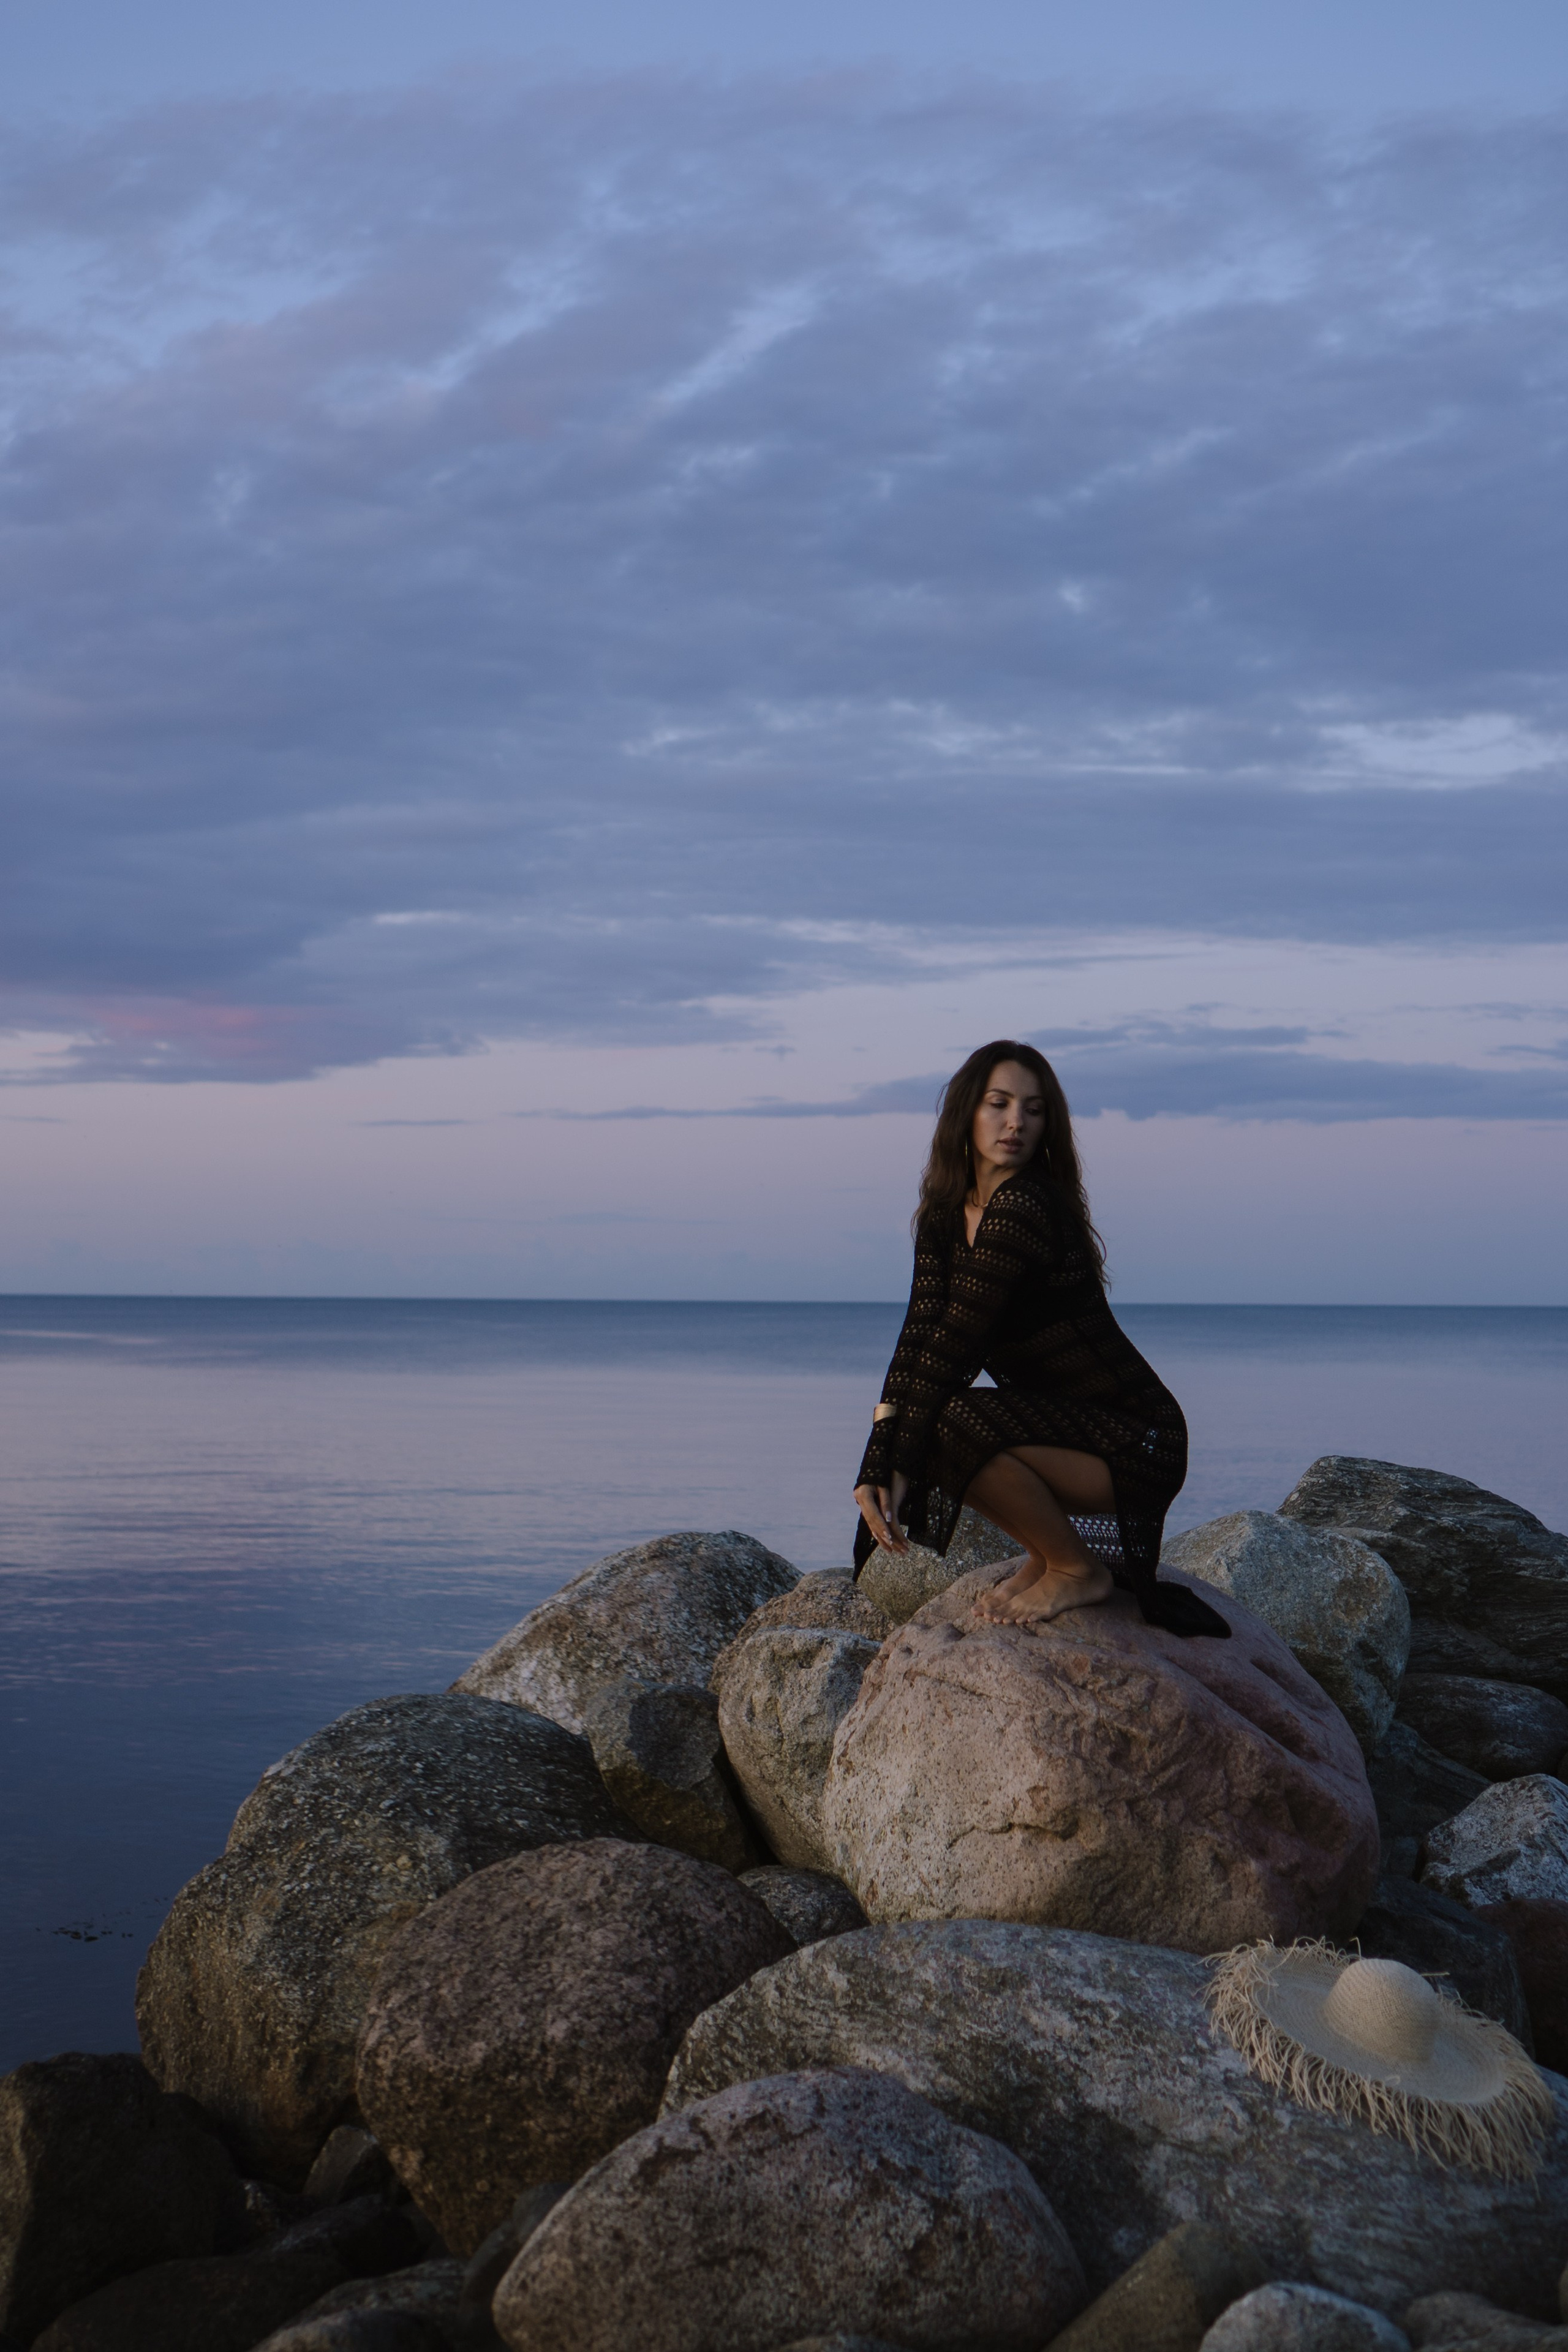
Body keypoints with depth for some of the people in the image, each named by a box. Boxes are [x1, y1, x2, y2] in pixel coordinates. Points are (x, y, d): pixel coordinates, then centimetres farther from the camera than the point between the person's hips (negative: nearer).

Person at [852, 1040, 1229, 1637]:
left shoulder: (1024, 1208, -20)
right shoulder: (947, 1217, 7)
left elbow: (954, 1347, -21)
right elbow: (917, 1341, -3)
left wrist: (898, 1468, -18)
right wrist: (875, 1469, -14)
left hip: (1136, 1446, -9)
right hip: (1060, 1426, 9)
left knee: (953, 1426, -28)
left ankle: (1077, 1571, -5)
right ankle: (1047, 1552, 14)